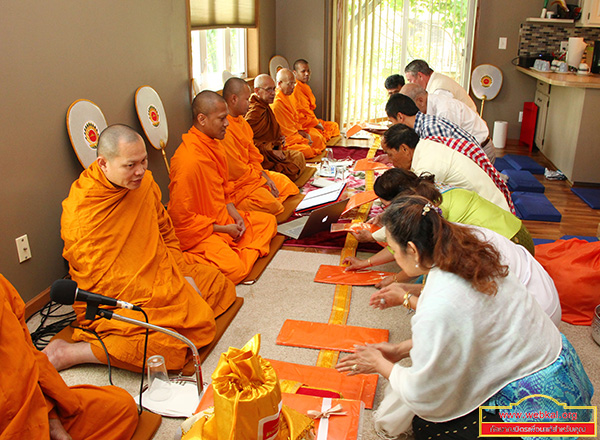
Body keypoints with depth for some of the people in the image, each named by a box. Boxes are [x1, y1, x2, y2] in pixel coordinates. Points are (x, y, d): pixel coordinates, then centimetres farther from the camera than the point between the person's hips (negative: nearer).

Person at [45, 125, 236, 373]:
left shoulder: (144, 183, -2)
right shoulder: (79, 214, -22)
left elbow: (165, 231, 12)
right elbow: (103, 280, -20)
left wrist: (182, 275, -1)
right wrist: (168, 294, -22)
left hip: (158, 274, 8)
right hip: (112, 301, -8)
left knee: (218, 284, 4)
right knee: (167, 342, -28)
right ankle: (67, 353, -14)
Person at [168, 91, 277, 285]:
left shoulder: (213, 145, 4)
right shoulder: (189, 160, -27)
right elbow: (182, 218, -23)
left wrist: (234, 214, 1)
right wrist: (224, 229, -16)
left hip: (221, 219, 10)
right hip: (198, 231, -10)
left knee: (269, 221, 11)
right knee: (233, 269, -28)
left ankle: (245, 255, -9)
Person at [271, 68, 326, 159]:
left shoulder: (287, 97, 13)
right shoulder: (276, 103, -21)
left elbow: (295, 119, 19)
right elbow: (286, 129, -20)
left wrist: (303, 133, 1)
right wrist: (303, 141, -16)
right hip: (285, 139, -11)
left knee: (318, 138, 7)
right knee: (307, 150, -29)